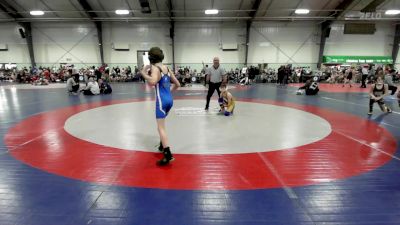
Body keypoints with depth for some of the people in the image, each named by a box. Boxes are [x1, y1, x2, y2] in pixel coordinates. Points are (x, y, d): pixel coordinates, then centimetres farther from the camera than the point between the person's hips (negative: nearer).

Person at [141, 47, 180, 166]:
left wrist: (143, 73, -14)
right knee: (161, 124, 26)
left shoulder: (155, 68, -8)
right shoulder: (167, 68, 13)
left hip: (162, 100, -8)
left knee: (161, 128, -7)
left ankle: (168, 155, -14)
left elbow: (153, 82, -30)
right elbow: (177, 84, 17)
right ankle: (163, 145, 38)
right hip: (169, 99, 8)